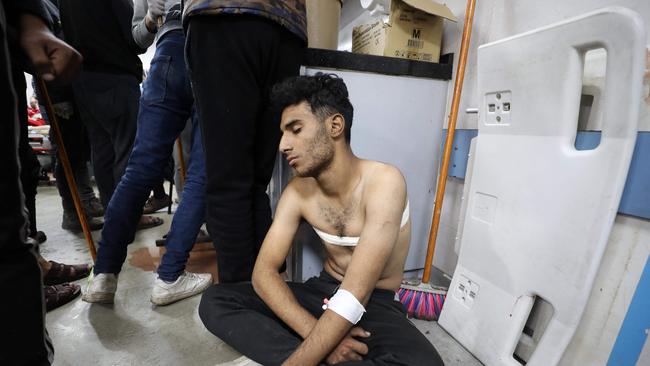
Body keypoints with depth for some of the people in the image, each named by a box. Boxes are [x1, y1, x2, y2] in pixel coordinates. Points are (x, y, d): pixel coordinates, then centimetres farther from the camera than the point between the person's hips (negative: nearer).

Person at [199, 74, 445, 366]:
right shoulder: (297, 191, -8)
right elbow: (264, 270, -12)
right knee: (214, 300, -9)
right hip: (323, 291, 4)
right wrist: (313, 331, -26)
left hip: (376, 305, -3)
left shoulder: (384, 182, -24)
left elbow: (355, 296, -29)